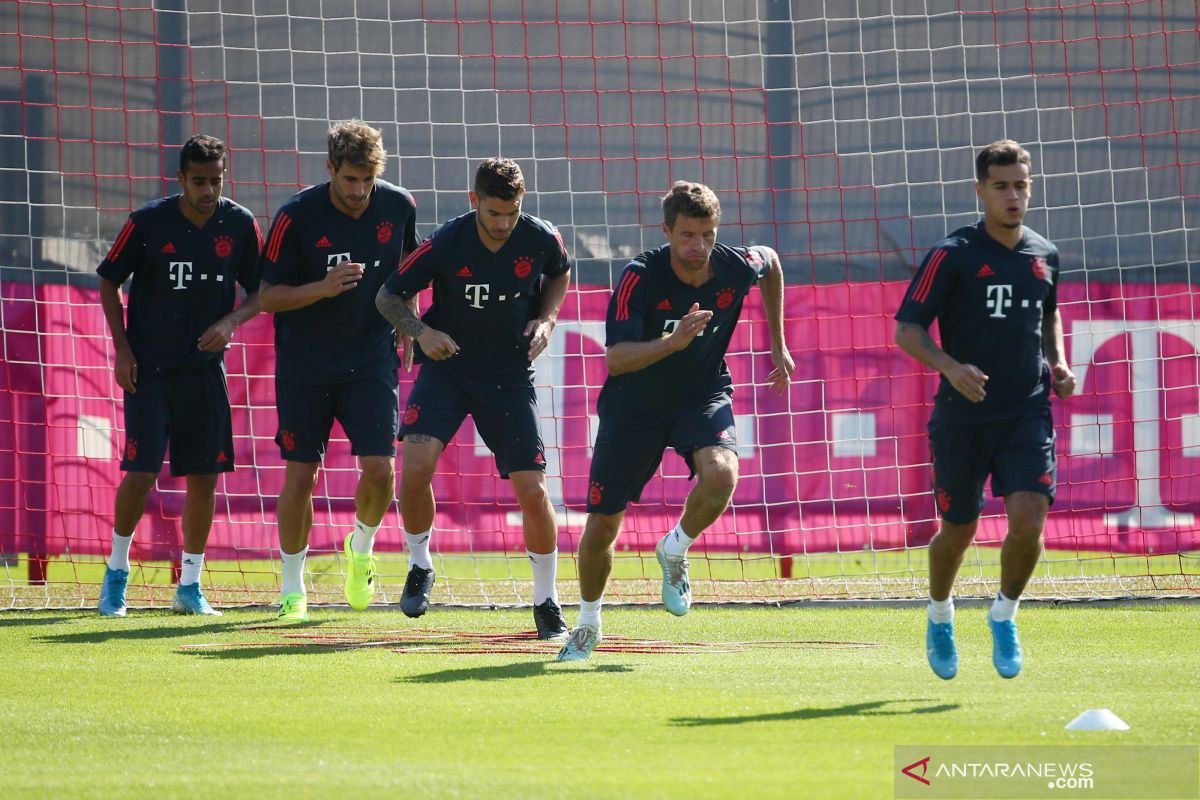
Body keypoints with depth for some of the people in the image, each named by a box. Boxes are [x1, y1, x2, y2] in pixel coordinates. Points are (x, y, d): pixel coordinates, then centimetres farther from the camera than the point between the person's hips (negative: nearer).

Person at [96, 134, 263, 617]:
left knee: (204, 476, 2)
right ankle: (117, 568, 12)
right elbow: (109, 283, 2)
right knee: (141, 473, -10)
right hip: (148, 368, -3)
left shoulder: (240, 225, -2)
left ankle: (190, 586, 14)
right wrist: (122, 350, -5)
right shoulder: (147, 223, -9)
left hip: (205, 368, 3)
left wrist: (230, 322, -11)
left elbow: (259, 292, 8)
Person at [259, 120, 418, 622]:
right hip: (304, 365, -1)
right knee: (300, 476, 0)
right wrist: (323, 288, -26)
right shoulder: (297, 217, -14)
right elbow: (268, 296, -11)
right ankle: (292, 588, 15)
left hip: (372, 360, 2)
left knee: (380, 469, -11)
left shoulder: (398, 207, -4)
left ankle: (361, 548, 20)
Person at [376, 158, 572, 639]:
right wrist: (421, 331, -24)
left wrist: (546, 318, -4)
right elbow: (388, 295, -6)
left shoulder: (541, 240, -11)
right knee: (416, 465, -22)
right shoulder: (445, 244, -17)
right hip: (447, 366, -1)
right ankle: (419, 567, 6)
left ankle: (546, 602, 13)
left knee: (532, 488, -6)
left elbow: (560, 276, 14)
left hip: (510, 377, 1)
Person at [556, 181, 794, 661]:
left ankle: (674, 551, 0)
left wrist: (778, 346, 14)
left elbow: (772, 263, 11)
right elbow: (614, 359, -31)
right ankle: (588, 625, 32)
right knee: (601, 526, 3)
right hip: (635, 404, -1)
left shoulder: (737, 267, -16)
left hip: (703, 394, 1)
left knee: (720, 474, -32)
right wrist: (673, 341, -47)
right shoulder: (640, 278, -25)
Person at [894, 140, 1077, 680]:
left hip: (1028, 413, 2)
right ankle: (940, 616, 38)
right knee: (958, 531, 9)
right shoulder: (952, 255, -7)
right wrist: (950, 367, -25)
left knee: (1028, 522, -15)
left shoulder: (1044, 256, 8)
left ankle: (1004, 616, 11)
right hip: (962, 416, -2)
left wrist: (1058, 362, 10)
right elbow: (907, 329, -8)